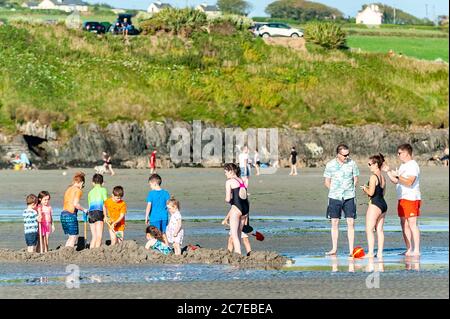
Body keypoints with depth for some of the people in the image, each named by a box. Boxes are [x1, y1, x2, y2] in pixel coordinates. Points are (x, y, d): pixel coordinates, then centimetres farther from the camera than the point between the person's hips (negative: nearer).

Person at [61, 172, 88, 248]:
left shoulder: (69, 189, 17)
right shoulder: (78, 190, -6)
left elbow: (68, 202, 10)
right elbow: (75, 204, -17)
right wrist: (84, 210, -5)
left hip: (63, 214, 8)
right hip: (71, 215, -8)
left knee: (71, 236, 18)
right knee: (74, 237, 1)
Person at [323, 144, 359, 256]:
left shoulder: (352, 163, 1)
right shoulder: (330, 165, 0)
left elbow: (355, 179, 10)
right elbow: (327, 182, 8)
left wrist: (350, 190, 3)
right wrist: (334, 191, 2)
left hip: (349, 197, 0)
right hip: (334, 197, 0)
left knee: (350, 222, -5)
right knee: (334, 222, 4)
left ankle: (351, 250, -3)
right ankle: (334, 249, 12)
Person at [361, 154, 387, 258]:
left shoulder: (373, 177, -13)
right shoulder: (382, 177, 14)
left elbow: (371, 192, -18)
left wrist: (365, 189, 2)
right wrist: (368, 189, 19)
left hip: (375, 204, -9)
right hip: (383, 204, 9)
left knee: (369, 229, -6)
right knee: (379, 229, 10)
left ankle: (370, 252, -11)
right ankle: (380, 252, 9)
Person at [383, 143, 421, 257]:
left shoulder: (413, 166, -11)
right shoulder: (403, 166, 20)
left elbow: (409, 182, -22)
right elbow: (395, 181, 22)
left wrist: (398, 176, -25)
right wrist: (388, 171, 12)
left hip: (411, 198, -10)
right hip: (402, 198, 10)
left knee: (412, 224, -11)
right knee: (404, 224, 8)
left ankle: (416, 250, -12)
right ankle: (409, 249, 12)